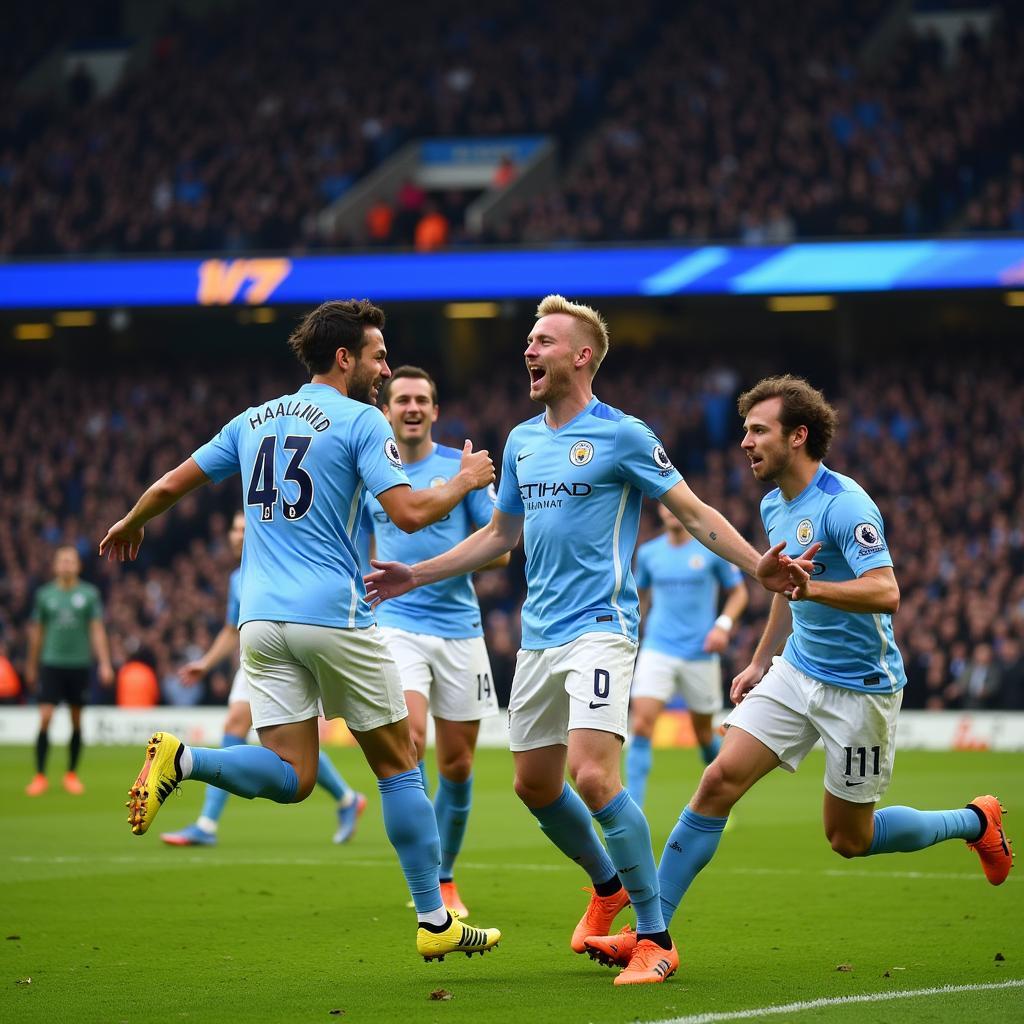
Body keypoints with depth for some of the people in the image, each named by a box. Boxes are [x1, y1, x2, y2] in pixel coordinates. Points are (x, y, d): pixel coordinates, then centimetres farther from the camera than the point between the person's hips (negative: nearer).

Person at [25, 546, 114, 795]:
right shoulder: (45, 594, 4)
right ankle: (40, 776, -3)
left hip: (79, 664, 0)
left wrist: (104, 663, -7)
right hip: (51, 663, 0)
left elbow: (97, 630, 1)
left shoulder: (89, 594, 1)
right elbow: (37, 632, 11)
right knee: (45, 718, -9)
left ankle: (72, 775, 18)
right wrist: (31, 665, 13)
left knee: (76, 721, 6)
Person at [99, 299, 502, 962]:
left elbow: (168, 487, 20)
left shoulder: (254, 421, 16)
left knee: (291, 777, 4)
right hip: (334, 616, -5)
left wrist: (130, 525, 41)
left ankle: (182, 759, -22)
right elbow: (410, 513, -13)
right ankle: (435, 920, 7)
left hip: (261, 619, 5)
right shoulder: (361, 420, -3)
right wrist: (466, 481, 5)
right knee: (398, 764, 7)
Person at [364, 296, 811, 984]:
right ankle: (608, 885, 38)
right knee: (535, 783, 12)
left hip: (599, 628, -8)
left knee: (593, 775, -21)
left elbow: (695, 513, -6)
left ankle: (656, 938, -14)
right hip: (539, 637, 8)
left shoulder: (623, 436, -6)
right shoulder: (522, 442, 14)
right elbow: (500, 534, 27)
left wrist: (758, 567, -20)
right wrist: (416, 576, 27)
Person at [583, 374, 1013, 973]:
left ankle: (976, 822, 27)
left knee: (849, 838, 2)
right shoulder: (775, 507, 8)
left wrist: (811, 588, -43)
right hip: (797, 671, 7)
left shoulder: (844, 505, -20)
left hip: (861, 685, -7)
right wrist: (761, 662, 26)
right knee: (720, 780, -8)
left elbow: (886, 592, -30)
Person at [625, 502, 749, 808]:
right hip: (657, 651, 1)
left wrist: (723, 625, -11)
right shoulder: (648, 553, 6)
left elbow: (738, 592, 5)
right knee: (641, 723, -17)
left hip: (700, 654, -1)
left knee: (703, 733, 10)